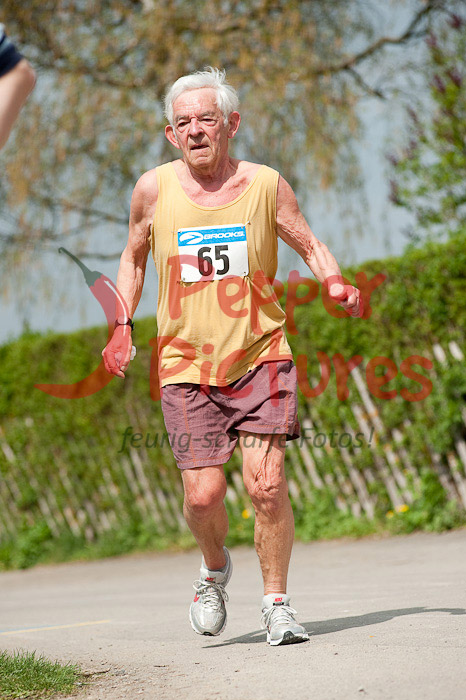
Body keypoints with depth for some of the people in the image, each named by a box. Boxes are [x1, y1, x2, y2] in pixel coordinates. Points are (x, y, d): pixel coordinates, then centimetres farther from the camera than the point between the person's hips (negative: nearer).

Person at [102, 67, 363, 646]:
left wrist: (336, 285, -10)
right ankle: (215, 567, 26)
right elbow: (133, 258, 15)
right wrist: (121, 329, 4)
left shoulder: (265, 185, -2)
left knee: (266, 482, -12)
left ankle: (276, 603, 6)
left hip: (260, 358, 0)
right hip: (186, 365, 1)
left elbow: (310, 246, 10)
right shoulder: (154, 190, -1)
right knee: (203, 492, -8)